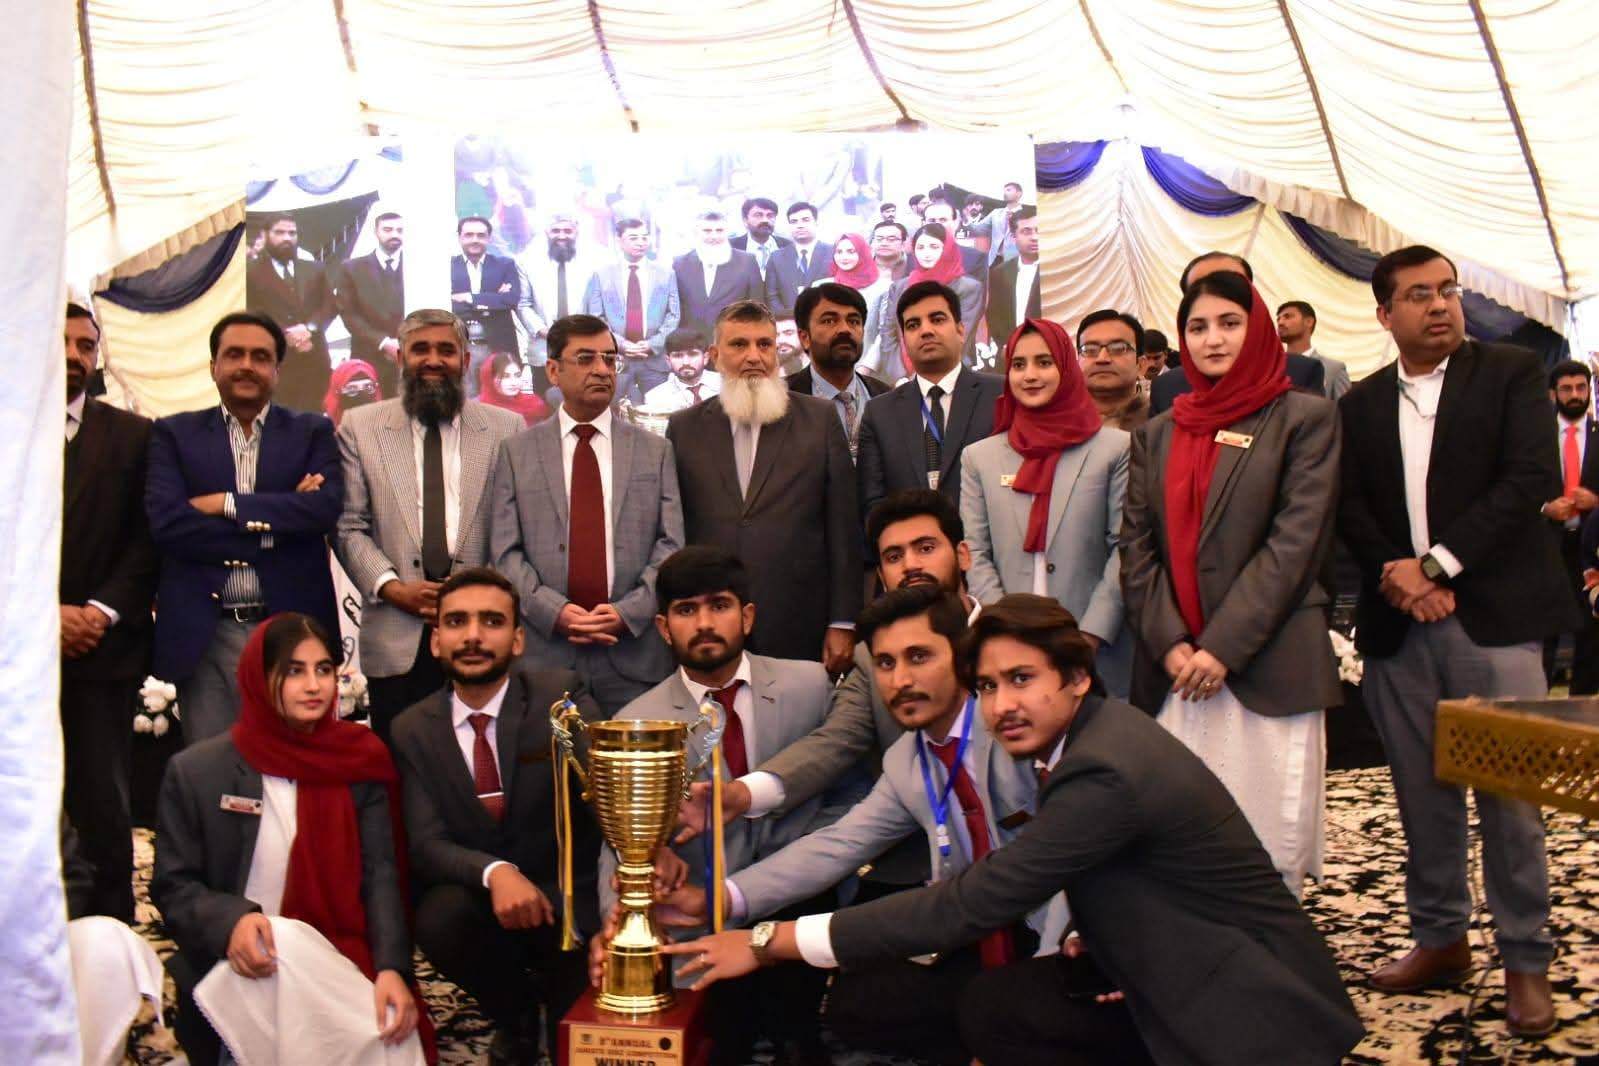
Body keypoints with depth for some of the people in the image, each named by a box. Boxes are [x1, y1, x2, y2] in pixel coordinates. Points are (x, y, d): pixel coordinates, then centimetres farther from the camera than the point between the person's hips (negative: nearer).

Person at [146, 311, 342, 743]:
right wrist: (276, 520, -10)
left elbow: (326, 508, -8)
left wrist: (227, 504, -9)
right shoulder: (174, 433, 9)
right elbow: (167, 523, -7)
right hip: (205, 634, 0)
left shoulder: (313, 432, 9)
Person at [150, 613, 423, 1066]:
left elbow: (380, 874, -5)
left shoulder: (358, 764, 2)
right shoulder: (195, 771, -2)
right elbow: (172, 885, -1)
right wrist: (229, 921, -24)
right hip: (233, 982, -1)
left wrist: (391, 967, -23)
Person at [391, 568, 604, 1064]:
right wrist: (495, 872, -33)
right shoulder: (413, 731, -2)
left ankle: (561, 1022, 14)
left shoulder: (559, 694, -12)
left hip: (567, 896, -2)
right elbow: (425, 843, -11)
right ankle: (515, 1014, 3)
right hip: (477, 897, 3)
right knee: (440, 918, -29)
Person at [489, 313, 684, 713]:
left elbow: (671, 545, 3)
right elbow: (505, 551, 3)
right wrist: (555, 611, -12)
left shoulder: (655, 450, 9)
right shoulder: (516, 452, 7)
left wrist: (628, 612, -11)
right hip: (545, 650, 0)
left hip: (634, 651, 1)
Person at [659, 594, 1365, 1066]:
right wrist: (1100, 932, -8)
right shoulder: (1097, 732, 0)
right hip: (1181, 982, 8)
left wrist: (772, 942, -23)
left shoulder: (1106, 775, -27)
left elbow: (969, 903, -28)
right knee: (992, 1007, -5)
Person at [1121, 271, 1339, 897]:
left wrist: (1222, 648, -12)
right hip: (1173, 671, 4)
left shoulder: (1303, 420, 4)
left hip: (1267, 668, -3)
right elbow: (1136, 548, 9)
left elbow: (1295, 543, -6)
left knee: (1269, 853, -2)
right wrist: (1169, 645, -6)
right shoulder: (1156, 435, 16)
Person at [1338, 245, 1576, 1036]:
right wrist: (1396, 576, -9)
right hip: (1399, 621, 3)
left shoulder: (1512, 374, 4)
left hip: (1493, 615, -3)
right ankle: (1440, 939, 23)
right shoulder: (1360, 404, 13)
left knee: (1509, 794, -2)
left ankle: (1525, 960, 11)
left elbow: (1530, 479, -7)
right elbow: (1351, 509, 8)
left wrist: (1436, 563, -12)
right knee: (1422, 793, 9)